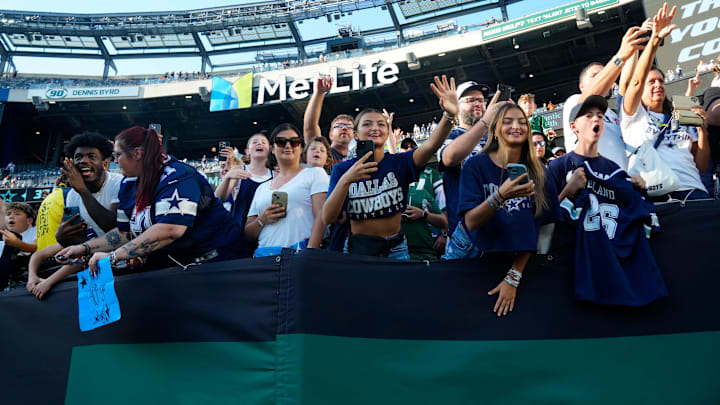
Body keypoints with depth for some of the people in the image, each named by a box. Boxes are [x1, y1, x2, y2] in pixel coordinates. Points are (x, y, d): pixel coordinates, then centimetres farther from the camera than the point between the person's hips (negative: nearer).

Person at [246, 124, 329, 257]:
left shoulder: (315, 173, 10)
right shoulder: (262, 188, 22)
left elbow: (321, 217, -3)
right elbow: (248, 234, 21)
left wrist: (310, 253, -15)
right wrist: (262, 220, 1)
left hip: (299, 251, -3)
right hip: (263, 254, 4)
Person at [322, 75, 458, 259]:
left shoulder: (399, 162, -3)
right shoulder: (342, 169, -3)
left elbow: (430, 146, -22)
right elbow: (328, 217, -12)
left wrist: (450, 116, -40)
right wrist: (346, 180, -25)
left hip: (395, 248, 1)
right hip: (358, 247, 0)